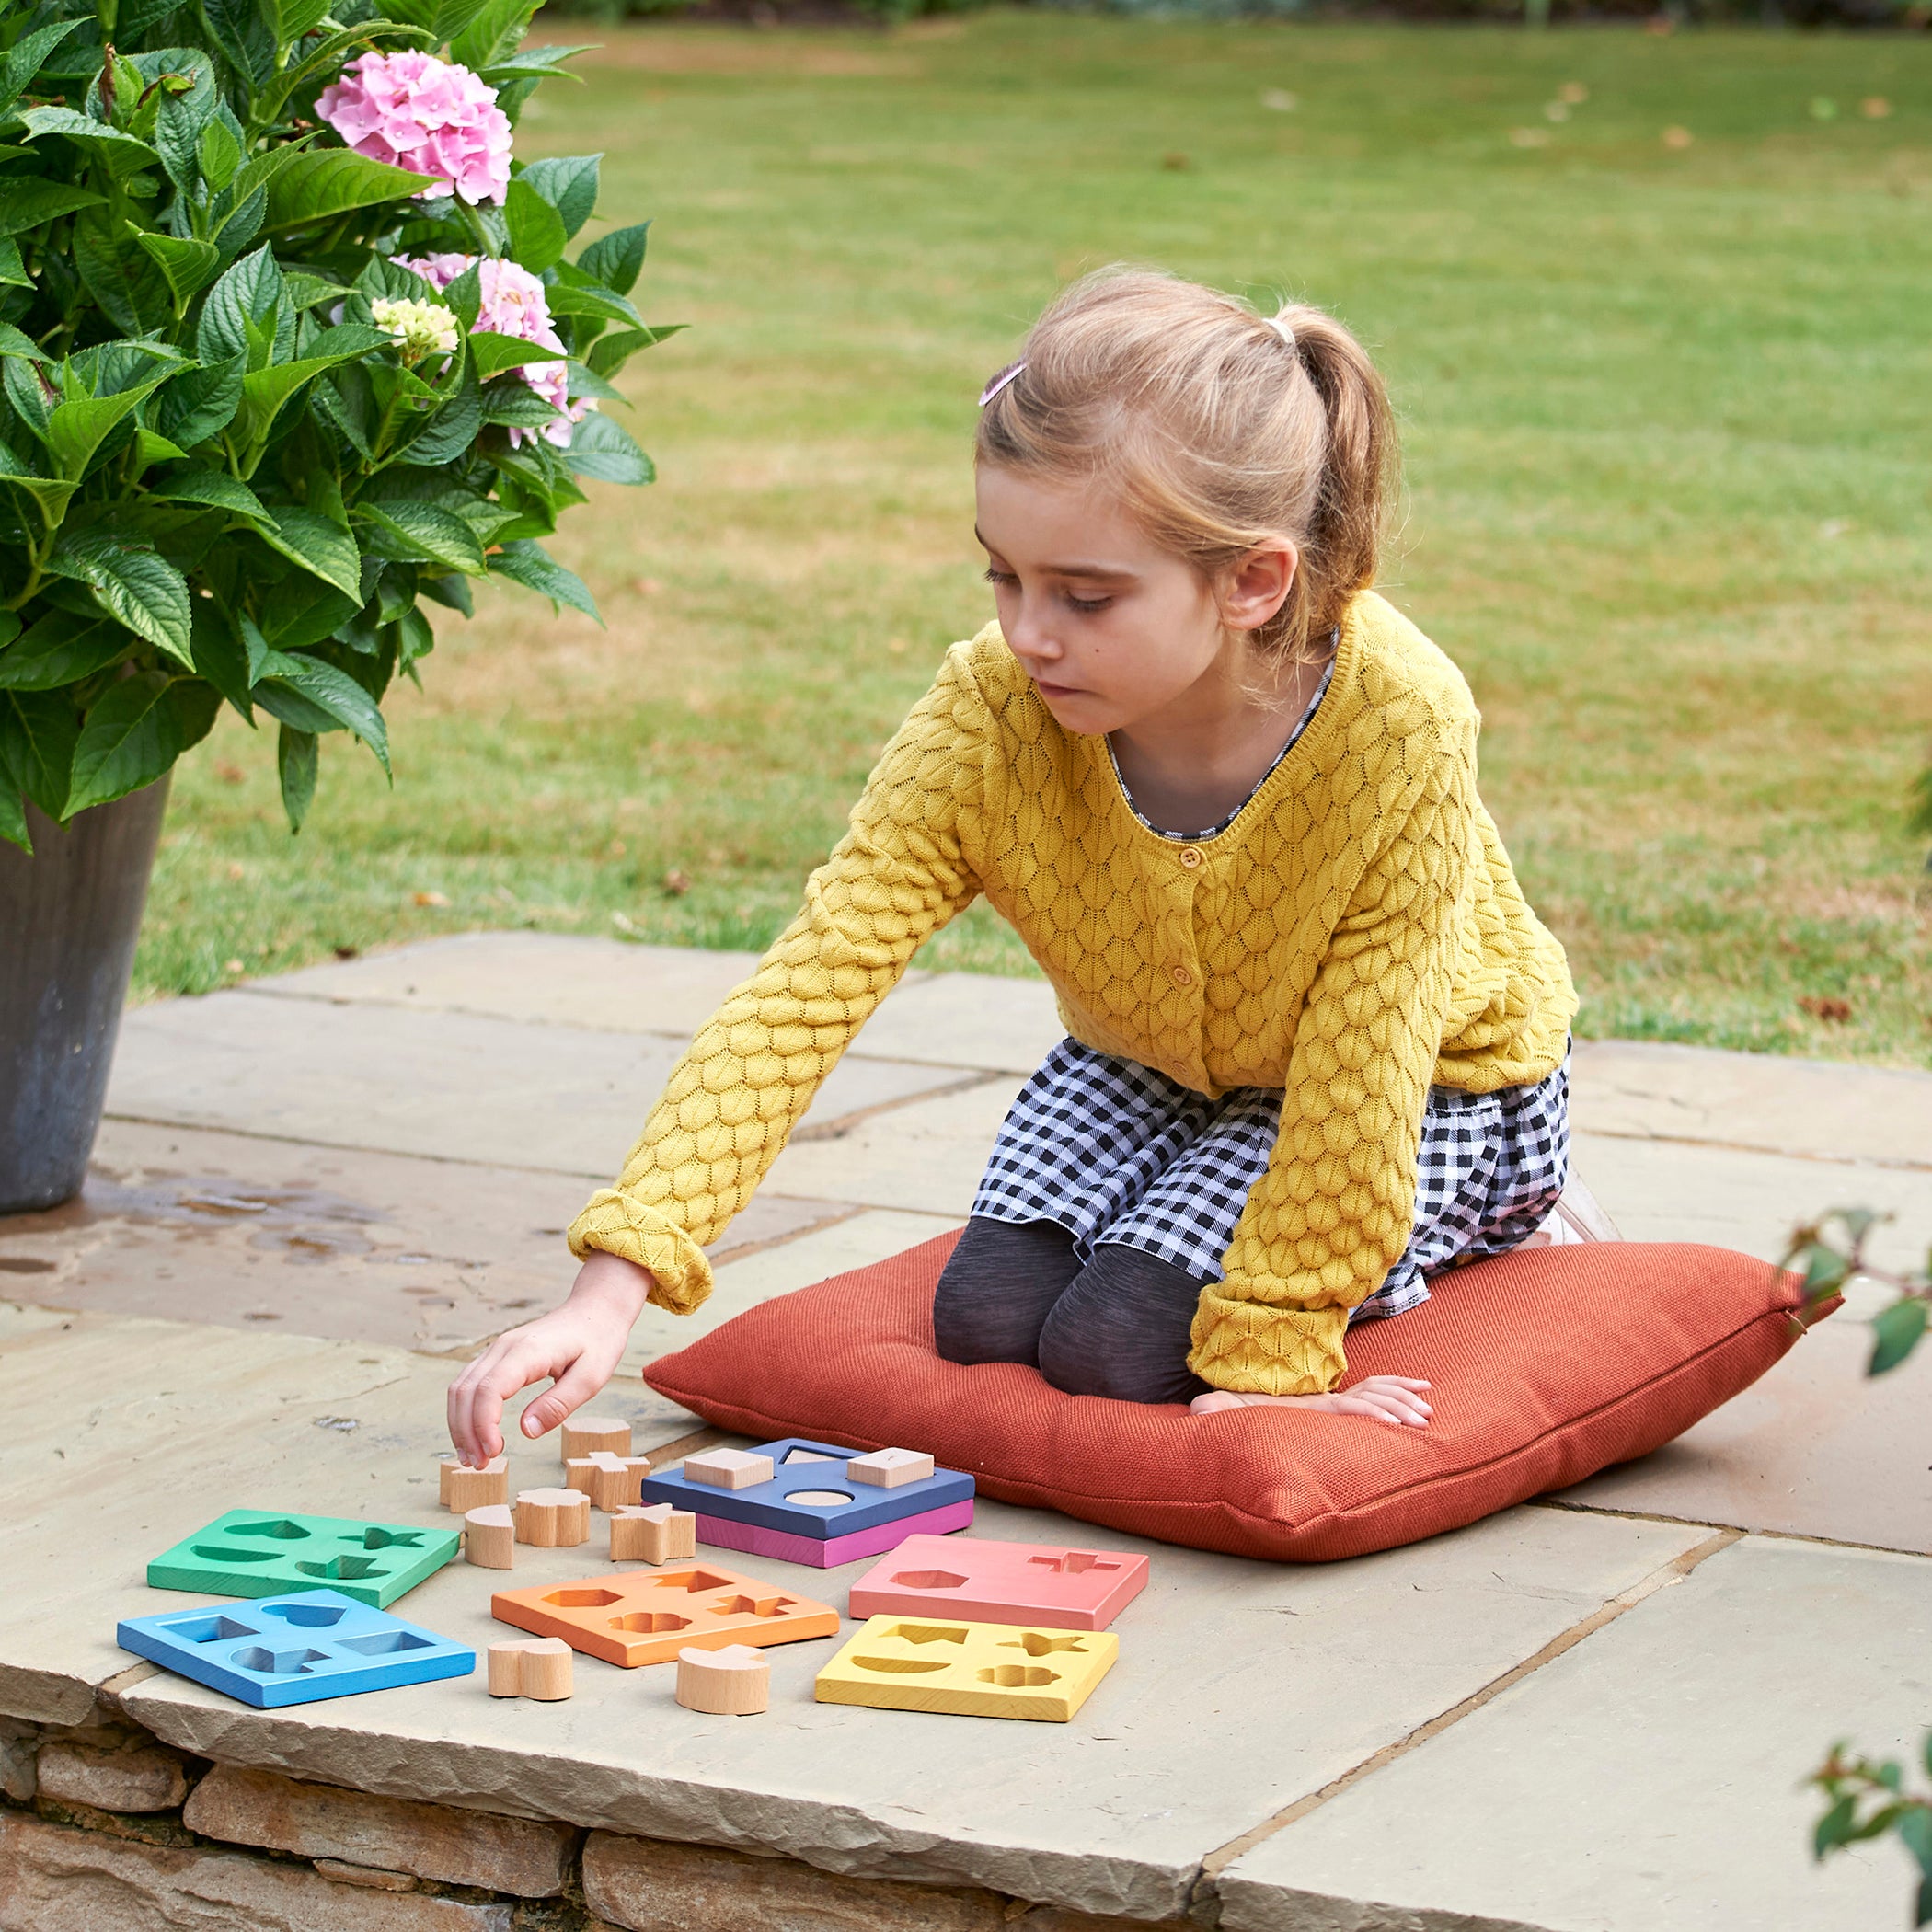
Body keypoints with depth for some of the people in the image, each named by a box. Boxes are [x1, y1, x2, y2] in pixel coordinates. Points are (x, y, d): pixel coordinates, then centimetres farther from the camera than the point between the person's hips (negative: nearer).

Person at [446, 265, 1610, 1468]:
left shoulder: (1399, 725, -39)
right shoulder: (988, 714, -30)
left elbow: (1359, 1065, -30)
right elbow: (806, 989, -34)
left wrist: (1269, 1352, -25)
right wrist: (612, 1290, -43)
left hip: (1429, 1079, -4)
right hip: (1149, 1062, 4)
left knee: (1110, 1345, -19)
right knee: (984, 1321, -14)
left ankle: (1498, 1228, 6)